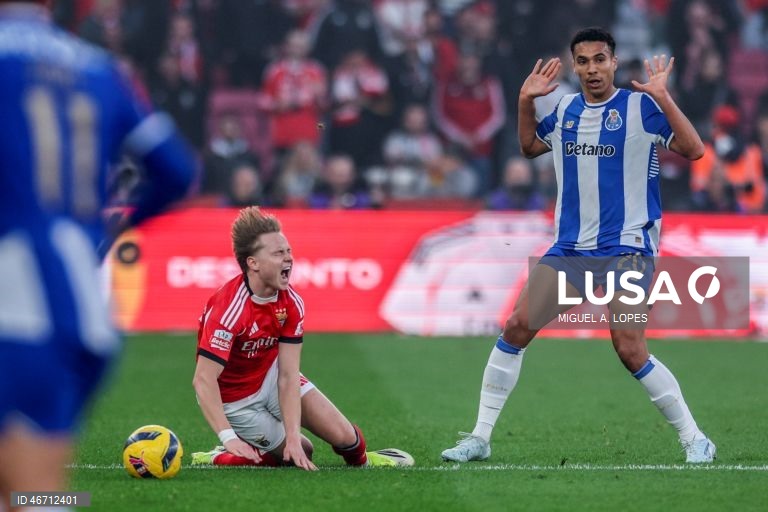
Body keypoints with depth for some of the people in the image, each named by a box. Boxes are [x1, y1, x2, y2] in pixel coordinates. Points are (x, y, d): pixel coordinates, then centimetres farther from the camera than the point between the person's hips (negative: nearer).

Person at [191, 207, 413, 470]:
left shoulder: (291, 303, -14)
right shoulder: (229, 309, -33)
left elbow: (288, 376, -17)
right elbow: (203, 379, -37)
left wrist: (293, 436, -26)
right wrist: (229, 437, -46)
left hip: (271, 377, 5)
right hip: (236, 399, -5)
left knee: (344, 436, -5)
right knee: (301, 452, 0)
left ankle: (360, 460, 29)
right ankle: (220, 457, 14)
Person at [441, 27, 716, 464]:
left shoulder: (641, 107, -7)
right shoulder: (565, 111, 9)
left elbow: (694, 150, -17)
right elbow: (530, 146, 28)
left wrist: (662, 96, -26)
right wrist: (526, 101, 12)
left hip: (627, 248, -5)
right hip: (569, 248, 6)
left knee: (631, 350, -15)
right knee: (515, 327, -2)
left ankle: (694, 439, 0)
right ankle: (480, 438, 7)